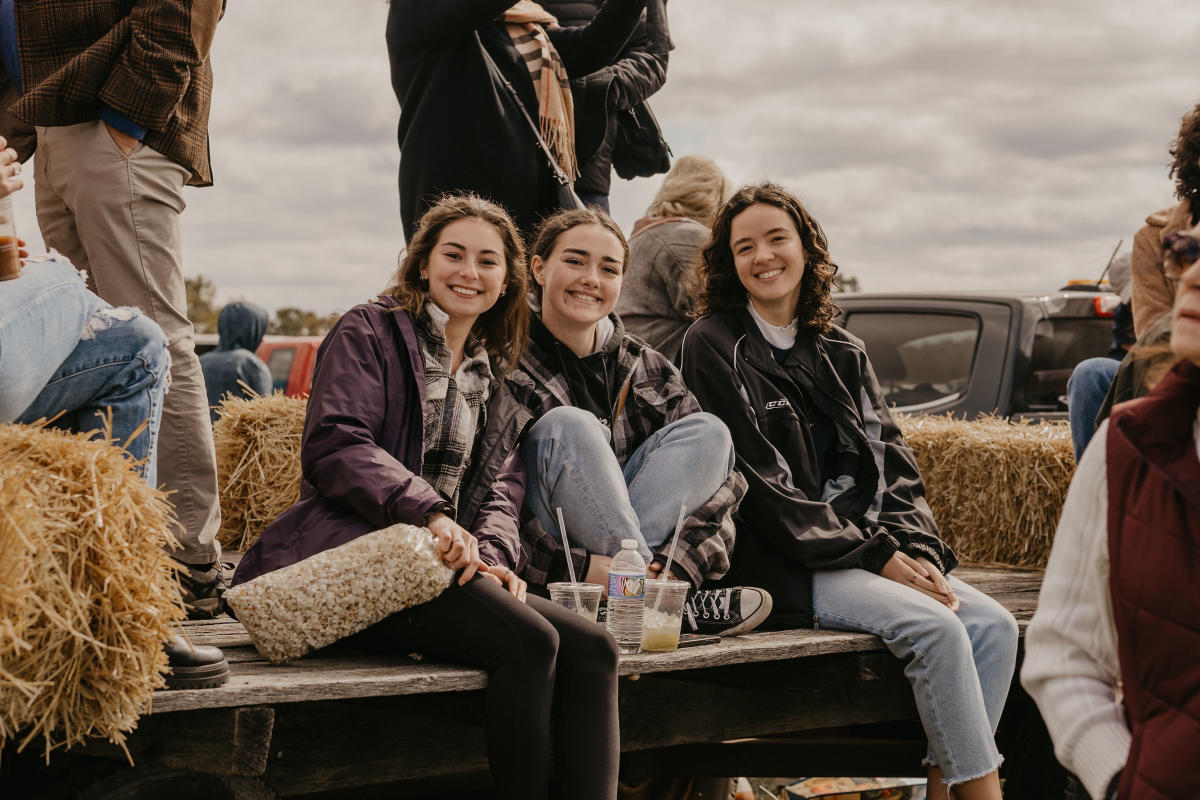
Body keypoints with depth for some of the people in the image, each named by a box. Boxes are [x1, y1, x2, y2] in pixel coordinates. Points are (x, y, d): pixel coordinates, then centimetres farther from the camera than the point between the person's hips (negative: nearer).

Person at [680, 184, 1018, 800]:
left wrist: (914, 551, -9)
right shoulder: (714, 346, -3)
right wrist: (875, 556, -14)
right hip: (777, 566, -6)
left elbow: (892, 465, 11)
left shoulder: (841, 352, 17)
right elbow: (760, 485, -10)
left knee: (993, 624, -14)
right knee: (937, 628, -25)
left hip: (873, 548, 7)